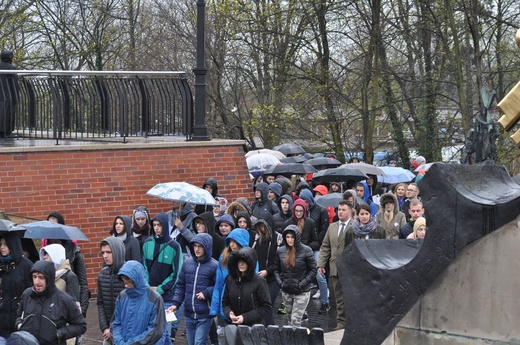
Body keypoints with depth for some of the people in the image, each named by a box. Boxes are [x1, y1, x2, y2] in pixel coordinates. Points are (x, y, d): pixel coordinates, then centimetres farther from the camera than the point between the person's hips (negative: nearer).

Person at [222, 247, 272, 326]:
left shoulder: (259, 282, -7)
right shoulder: (230, 280, 6)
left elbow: (267, 308, -6)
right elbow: (225, 302, 15)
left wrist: (245, 317, -12)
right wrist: (229, 313, -7)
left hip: (254, 326, -4)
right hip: (234, 325, 4)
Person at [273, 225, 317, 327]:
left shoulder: (306, 251, -10)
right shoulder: (280, 251, 2)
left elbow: (313, 271, -8)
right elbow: (276, 270, 12)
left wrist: (301, 285, -14)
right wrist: (280, 283, -4)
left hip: (302, 292, -5)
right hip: (286, 292, 5)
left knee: (295, 320, -10)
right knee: (290, 318, 13)